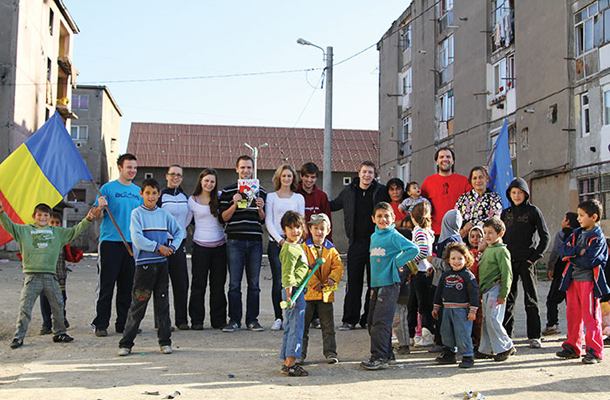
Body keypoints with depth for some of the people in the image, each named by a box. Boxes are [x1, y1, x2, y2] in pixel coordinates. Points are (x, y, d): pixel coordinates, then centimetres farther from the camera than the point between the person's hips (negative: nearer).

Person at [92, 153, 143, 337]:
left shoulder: (138, 191, 14)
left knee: (128, 285, 7)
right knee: (106, 284, -2)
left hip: (132, 244, 5)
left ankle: (123, 323, 16)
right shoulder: (108, 188, 0)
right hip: (110, 241, -5)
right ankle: (100, 325, 4)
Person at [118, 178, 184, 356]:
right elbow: (137, 239, -11)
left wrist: (172, 247, 0)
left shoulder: (164, 214, 10)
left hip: (162, 263, 4)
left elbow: (179, 231, 16)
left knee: (163, 303, 7)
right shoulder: (137, 213, -1)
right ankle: (126, 343, 4)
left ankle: (165, 341, 15)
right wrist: (158, 247, -12)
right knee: (138, 305, -4)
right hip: (144, 264, -4)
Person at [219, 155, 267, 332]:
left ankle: (252, 319, 11)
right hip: (235, 241, -2)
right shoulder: (228, 191, 6)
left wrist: (260, 209, -6)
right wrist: (234, 205, -12)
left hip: (255, 241, 2)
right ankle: (234, 319, 6)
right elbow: (222, 218, 1)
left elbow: (263, 220, 14)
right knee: (235, 283, -2)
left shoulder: (261, 191, 13)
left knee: (254, 283, 4)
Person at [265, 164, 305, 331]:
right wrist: (280, 239, -8)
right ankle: (278, 318, 1)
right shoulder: (271, 197, 10)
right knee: (278, 281, -7)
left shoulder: (299, 198, 14)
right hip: (275, 243, -1)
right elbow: (268, 222, 3)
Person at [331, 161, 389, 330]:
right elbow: (334, 205, 25)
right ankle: (350, 319, 7)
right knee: (353, 282, 1)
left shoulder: (381, 191, 2)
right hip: (356, 242, 1)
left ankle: (369, 319, 14)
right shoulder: (349, 191, 9)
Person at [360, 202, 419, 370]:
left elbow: (414, 250, -19)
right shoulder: (374, 236, 14)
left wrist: (396, 263, -12)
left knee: (380, 322, -11)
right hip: (375, 283, 8)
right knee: (372, 322, 12)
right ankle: (387, 353, 23)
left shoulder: (394, 236, -8)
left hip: (389, 284, -8)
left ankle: (380, 357, -7)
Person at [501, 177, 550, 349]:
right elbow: (500, 237, 18)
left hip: (526, 262, -4)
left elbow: (545, 237, -2)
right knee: (508, 299, 7)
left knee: (531, 299, 2)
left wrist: (534, 257, -9)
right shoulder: (505, 213, 12)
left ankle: (534, 336, 7)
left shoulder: (533, 211, -1)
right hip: (509, 261, 4)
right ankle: (505, 334, 13)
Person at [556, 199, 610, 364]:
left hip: (589, 281, -7)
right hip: (573, 280, 7)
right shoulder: (577, 233, 12)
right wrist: (580, 251, -16)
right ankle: (573, 347, 22)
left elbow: (588, 261, -21)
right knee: (573, 315, 12)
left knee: (591, 317, -4)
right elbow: (562, 250, -1)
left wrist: (571, 255, -7)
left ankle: (594, 351, 3)